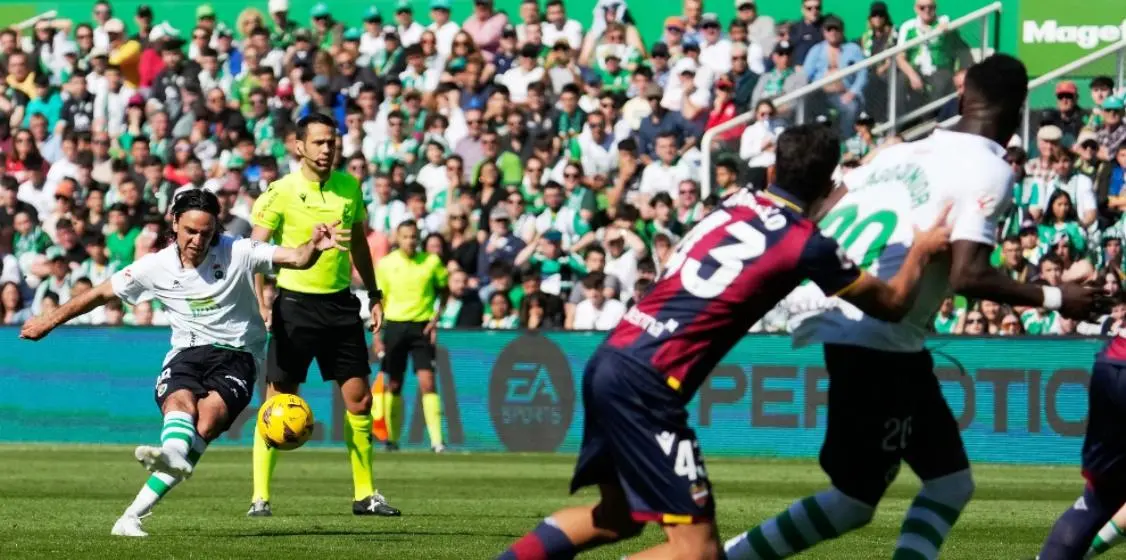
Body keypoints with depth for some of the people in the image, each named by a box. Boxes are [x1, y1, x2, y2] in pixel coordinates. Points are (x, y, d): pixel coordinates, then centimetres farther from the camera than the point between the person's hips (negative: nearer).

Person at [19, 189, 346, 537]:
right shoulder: (156, 267, -1)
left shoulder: (237, 254, -7)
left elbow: (296, 259, -15)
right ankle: (174, 456, -67)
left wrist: (314, 247, -39)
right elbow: (101, 294, 10)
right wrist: (49, 322, 14)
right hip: (187, 352, 2)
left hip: (237, 354, -2)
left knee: (210, 415, -30)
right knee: (180, 402, -32)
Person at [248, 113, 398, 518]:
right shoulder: (281, 193, -9)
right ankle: (260, 497, 2)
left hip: (340, 303, 5)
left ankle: (365, 494, 14)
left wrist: (374, 294, 17)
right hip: (295, 304, -5)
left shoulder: (349, 186, 6)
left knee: (359, 400, 5)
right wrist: (260, 303, -19)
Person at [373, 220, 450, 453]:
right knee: (393, 385, 5)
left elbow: (443, 291, 13)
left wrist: (436, 318, -2)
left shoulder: (431, 262, 0)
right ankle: (392, 438, 19)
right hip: (395, 325, 1)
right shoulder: (386, 264, 1)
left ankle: (436, 440, -16)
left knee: (427, 381, -13)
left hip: (422, 326, -1)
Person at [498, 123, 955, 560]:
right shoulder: (806, 244, -6)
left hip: (609, 360, 8)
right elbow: (891, 304, 10)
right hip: (646, 385, -8)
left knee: (616, 517, 27)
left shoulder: (737, 204, 14)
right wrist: (921, 251, 27)